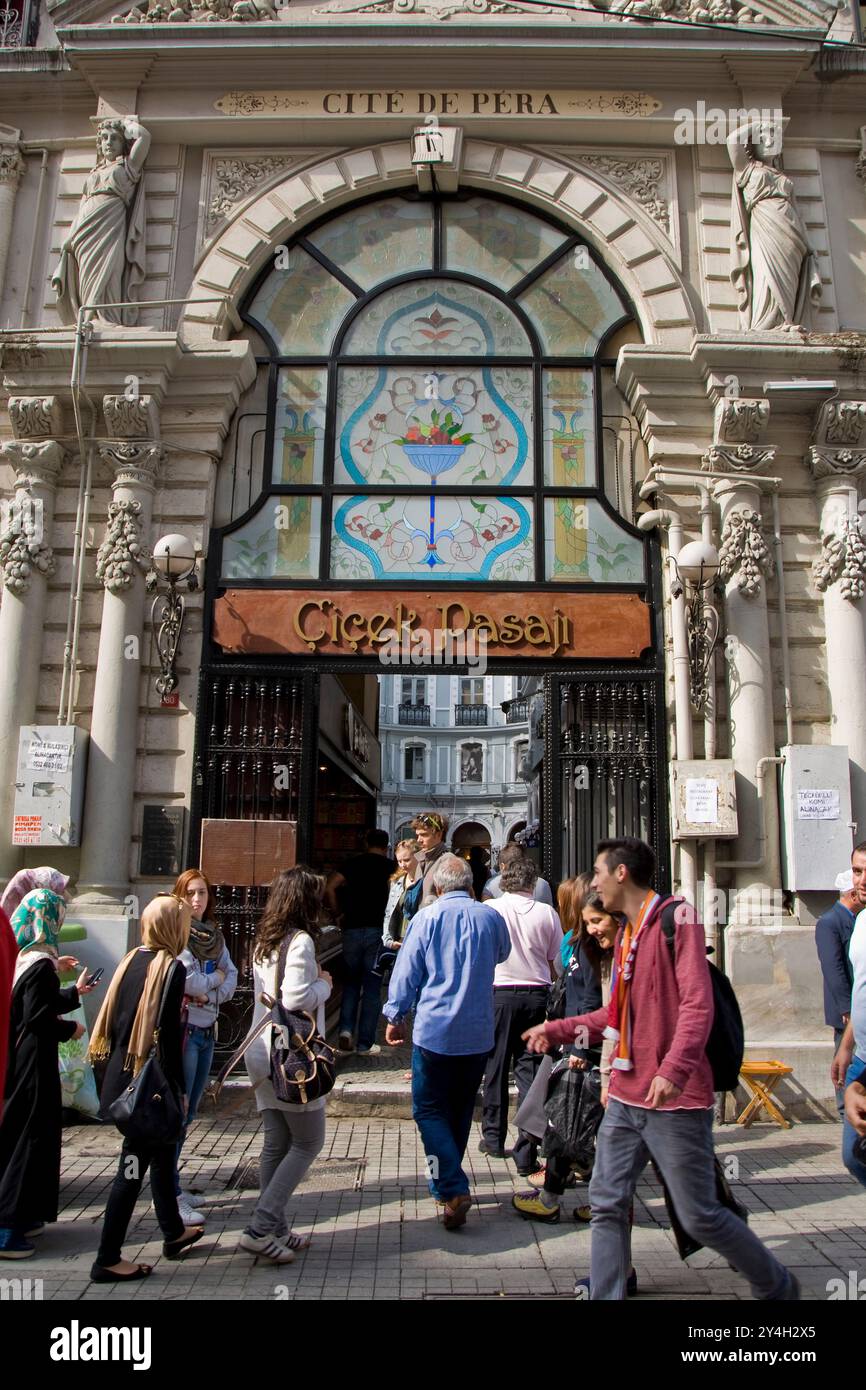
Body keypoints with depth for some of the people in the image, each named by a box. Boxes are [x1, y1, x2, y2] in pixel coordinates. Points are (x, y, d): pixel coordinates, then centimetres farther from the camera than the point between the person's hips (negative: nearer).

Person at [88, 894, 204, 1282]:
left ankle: (174, 1232, 36)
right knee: (134, 1164, 2)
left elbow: (113, 1018, 10)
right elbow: (168, 1033, -19)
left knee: (162, 1148, 22)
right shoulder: (171, 967, -16)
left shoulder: (131, 960, 5)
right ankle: (107, 1260, 12)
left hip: (122, 1074, 8)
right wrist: (177, 1089, -13)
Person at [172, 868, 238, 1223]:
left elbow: (231, 979, 6)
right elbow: (188, 981, -19)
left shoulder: (214, 934, 10)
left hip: (207, 1030, 7)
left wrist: (208, 994, -11)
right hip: (183, 1030, -7)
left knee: (187, 1114, 14)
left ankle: (172, 1187, 25)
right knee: (176, 1113, -3)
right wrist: (217, 977, -3)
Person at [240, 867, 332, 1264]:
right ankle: (261, 1227, -2)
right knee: (308, 1143, 3)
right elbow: (297, 999, -25)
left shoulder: (263, 941, 11)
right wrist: (324, 984, -7)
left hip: (263, 1052, 8)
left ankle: (274, 1229, 19)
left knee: (275, 1145, 13)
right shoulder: (300, 941, -16)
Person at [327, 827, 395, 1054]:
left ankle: (345, 1030, -1)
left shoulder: (354, 863, 6)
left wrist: (339, 914, 7)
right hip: (378, 931, -1)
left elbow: (330, 888, -2)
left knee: (350, 983, 16)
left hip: (352, 929, 1)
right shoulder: (391, 867, 3)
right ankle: (365, 1043, 9)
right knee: (372, 988, 6)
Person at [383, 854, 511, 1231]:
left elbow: (406, 971, -4)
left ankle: (454, 1189, -9)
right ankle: (445, 1183, 31)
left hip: (434, 1031, -4)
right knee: (461, 1111, 18)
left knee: (430, 1110, 4)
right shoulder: (491, 917, 0)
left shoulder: (427, 917, -8)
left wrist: (395, 1017, 7)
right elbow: (503, 954, 21)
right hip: (479, 1034, 4)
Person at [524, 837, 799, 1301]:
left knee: (700, 1216, 3)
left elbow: (698, 1003, -21)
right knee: (607, 1204, 6)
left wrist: (673, 1068, -32)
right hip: (626, 1097, 8)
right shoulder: (625, 933, 14)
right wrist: (557, 1029, 21)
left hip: (676, 1099, -8)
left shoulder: (676, 918, -12)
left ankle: (777, 1286, 27)